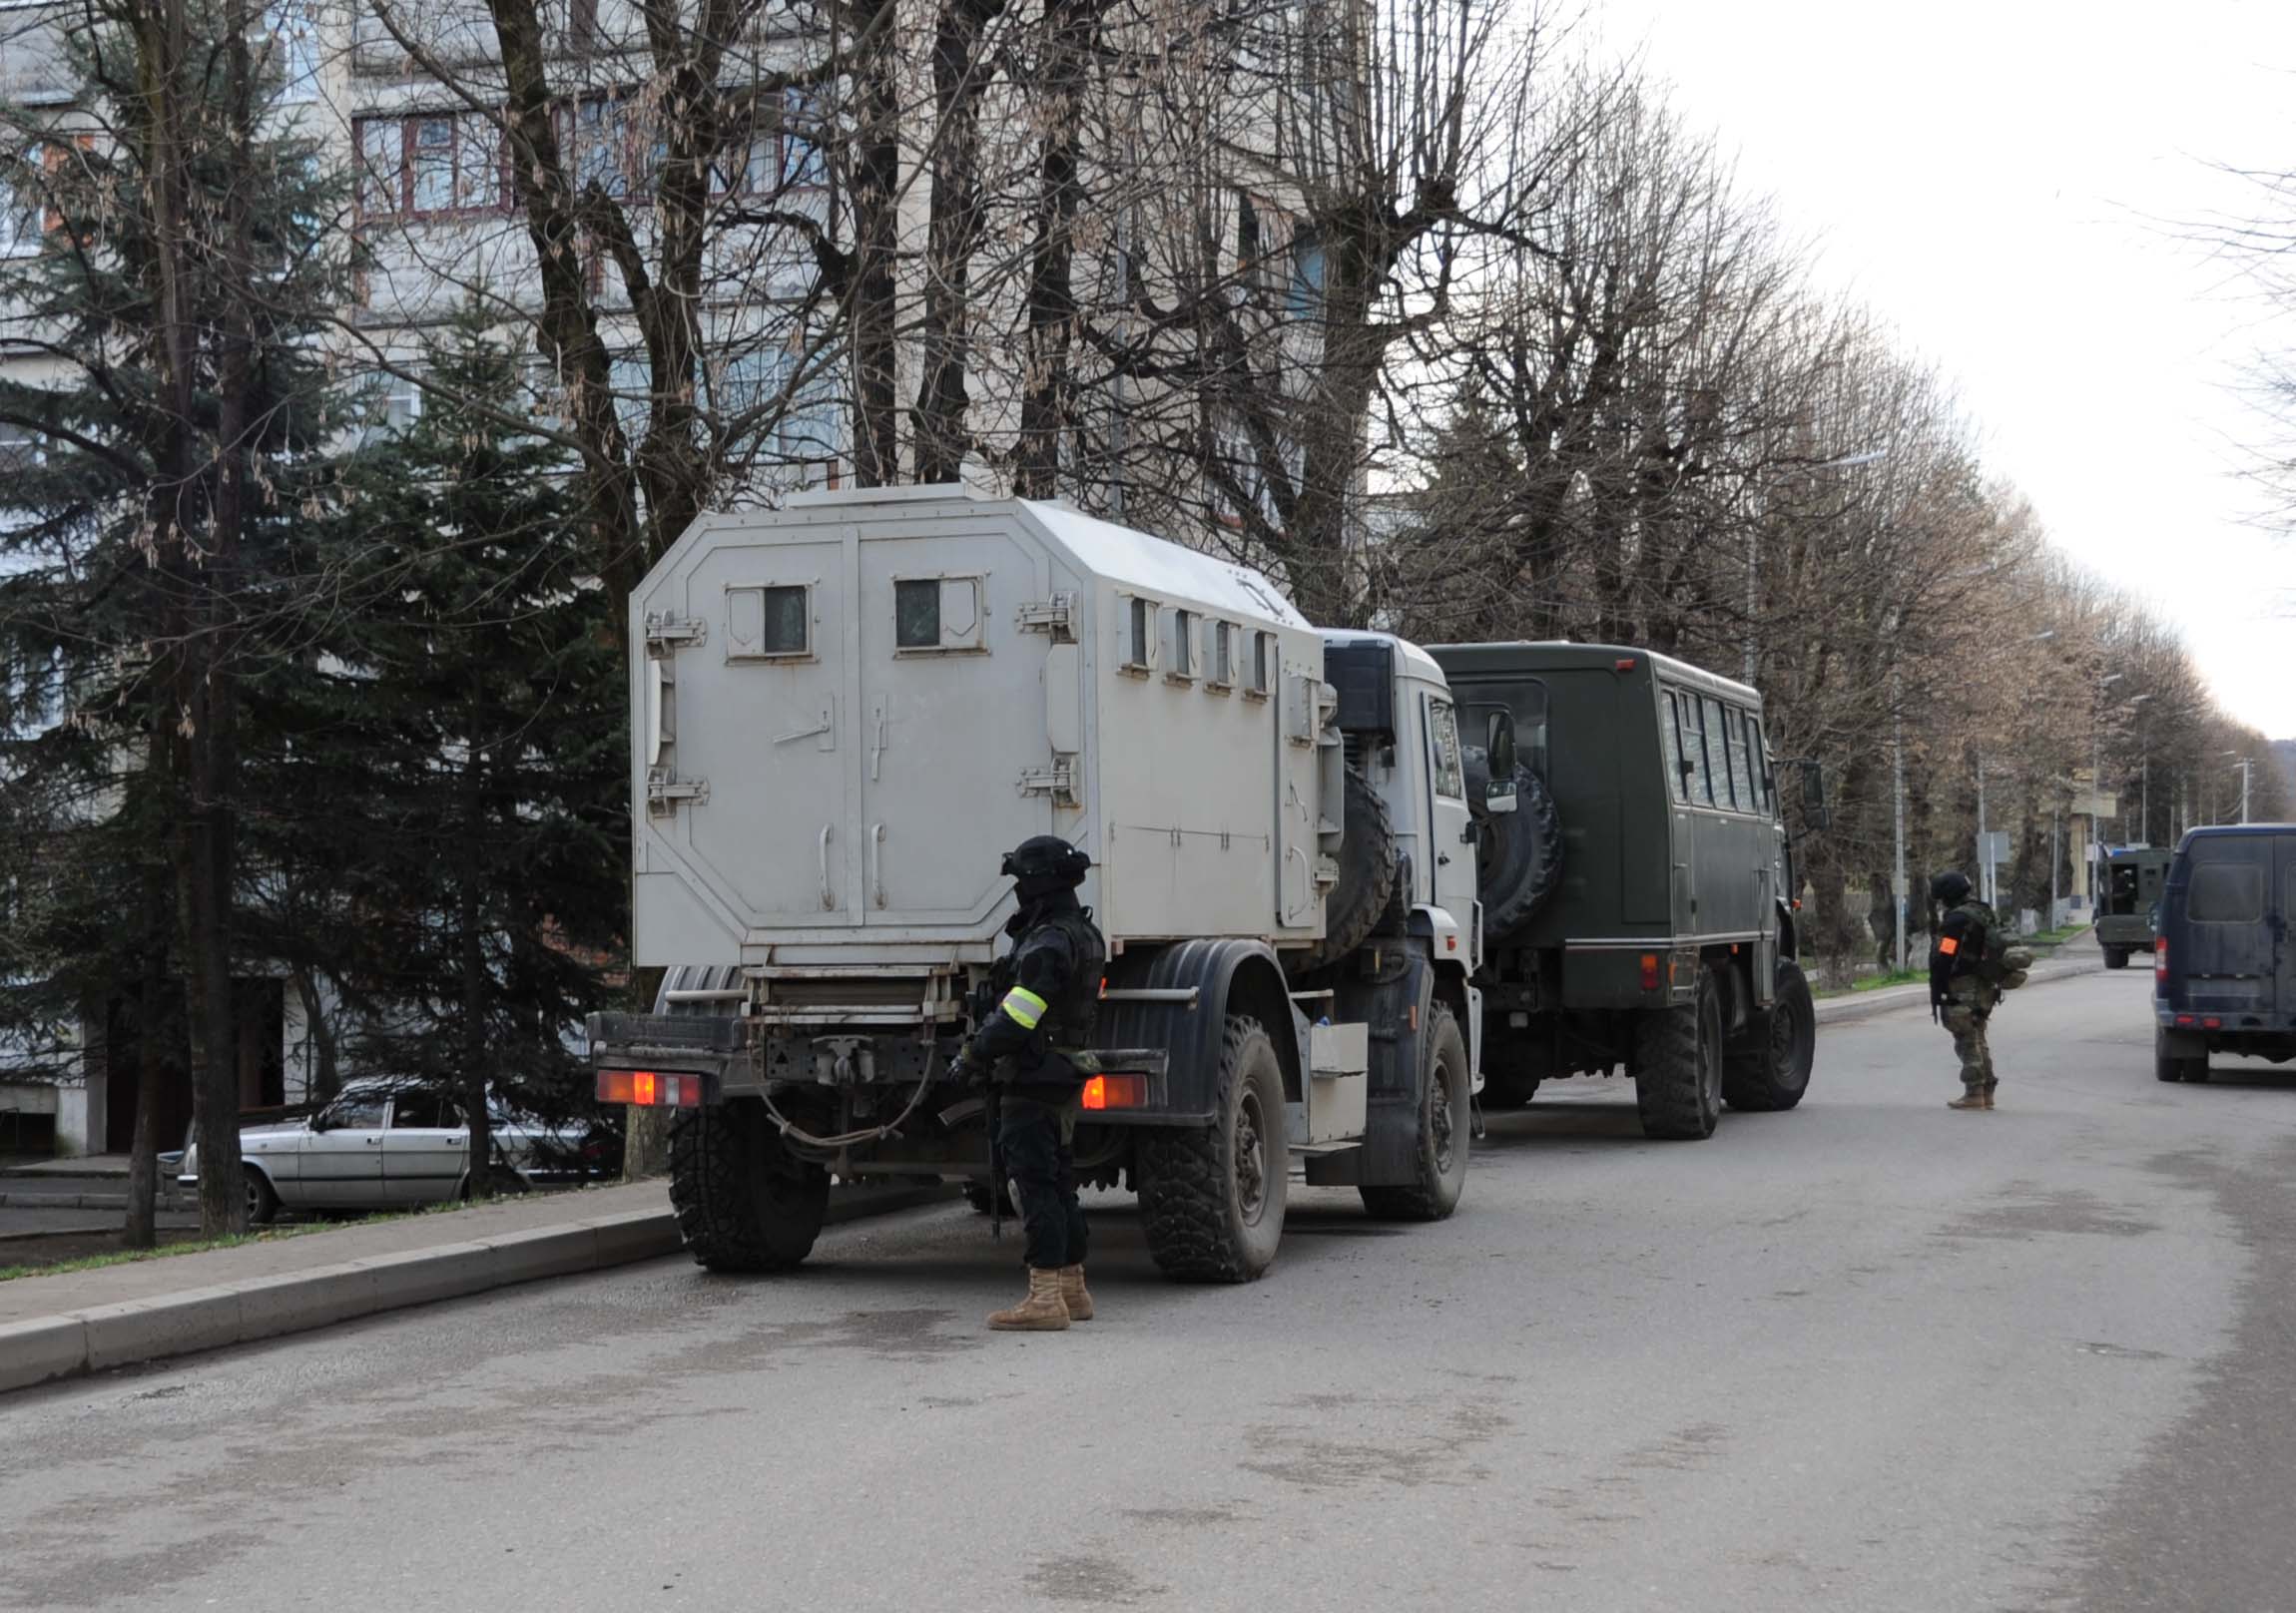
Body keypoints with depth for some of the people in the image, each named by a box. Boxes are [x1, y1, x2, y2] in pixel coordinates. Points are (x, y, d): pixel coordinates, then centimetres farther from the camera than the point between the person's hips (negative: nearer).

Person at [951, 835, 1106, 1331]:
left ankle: (1045, 1299, -8)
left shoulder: (1048, 944, -20)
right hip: (1065, 1080, 10)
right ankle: (1072, 1288, 22)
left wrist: (973, 1056, -8)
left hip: (1033, 1084, -10)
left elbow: (1016, 1020, -23)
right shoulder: (1083, 934, 13)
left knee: (1036, 1187, -8)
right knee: (1058, 1185, 16)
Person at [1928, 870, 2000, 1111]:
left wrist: (1936, 994, -15)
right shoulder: (1985, 914, 14)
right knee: (1978, 1040, 16)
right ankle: (1986, 1092, 19)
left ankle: (1974, 1094, -3)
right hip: (1985, 989, 9)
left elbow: (1943, 960, -20)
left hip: (1962, 990, -9)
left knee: (1967, 1042, -4)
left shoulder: (1956, 920, -17)